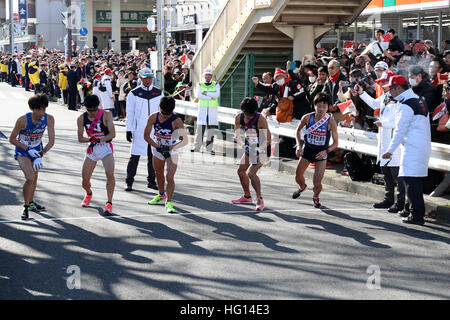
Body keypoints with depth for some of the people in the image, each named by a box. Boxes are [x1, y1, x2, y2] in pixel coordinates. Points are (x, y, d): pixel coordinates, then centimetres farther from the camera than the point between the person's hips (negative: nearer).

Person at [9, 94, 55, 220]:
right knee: (30, 178, -20)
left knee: (34, 178, 18)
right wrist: (28, 149, -24)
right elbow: (12, 139, -17)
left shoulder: (49, 119, -21)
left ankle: (31, 202, 42)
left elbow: (51, 141, -17)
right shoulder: (23, 120, -30)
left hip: (37, 150, 4)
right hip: (22, 151, -4)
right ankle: (26, 207, -3)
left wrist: (40, 155, -25)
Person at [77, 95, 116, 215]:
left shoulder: (106, 114, -12)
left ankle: (109, 203, -19)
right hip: (92, 149, 3)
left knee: (110, 174, -25)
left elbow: (112, 134, -14)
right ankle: (88, 194, 40)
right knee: (85, 180, 4)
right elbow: (80, 138, 1)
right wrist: (90, 139, -20)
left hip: (105, 148, -3)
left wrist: (99, 140, -28)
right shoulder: (82, 118, -2)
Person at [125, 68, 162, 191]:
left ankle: (151, 181, 19)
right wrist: (128, 130, -3)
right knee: (135, 156, -4)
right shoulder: (134, 93, 0)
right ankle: (129, 182, 2)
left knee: (153, 156, 8)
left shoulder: (158, 93, 8)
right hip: (139, 129, -3)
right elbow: (129, 113, 1)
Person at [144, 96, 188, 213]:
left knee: (170, 178, -14)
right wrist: (157, 147, -19)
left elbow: (185, 140, -22)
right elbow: (146, 136, -6)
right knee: (159, 174, 21)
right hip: (157, 149, 4)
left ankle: (168, 202, -2)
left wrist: (169, 148, -30)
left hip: (172, 151, -4)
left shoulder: (177, 121, -24)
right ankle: (161, 194, 46)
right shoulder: (153, 118, -15)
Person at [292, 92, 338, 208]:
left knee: (317, 183, -9)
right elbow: (298, 130, 7)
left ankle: (316, 197, 26)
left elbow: (335, 143, -12)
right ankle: (303, 187, 48)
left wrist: (326, 151, -29)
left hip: (321, 153, -2)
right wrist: (298, 145, -4)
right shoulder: (307, 118, -13)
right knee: (298, 177, 10)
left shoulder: (331, 122, -19)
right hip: (307, 149, 2)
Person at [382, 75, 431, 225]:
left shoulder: (406, 105, -14)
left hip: (413, 148, -10)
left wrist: (390, 150, -10)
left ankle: (417, 215, -10)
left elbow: (400, 130, -15)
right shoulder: (419, 100, 16)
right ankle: (411, 209, 25)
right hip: (424, 145, 10)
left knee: (412, 180, -8)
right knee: (416, 179, 16)